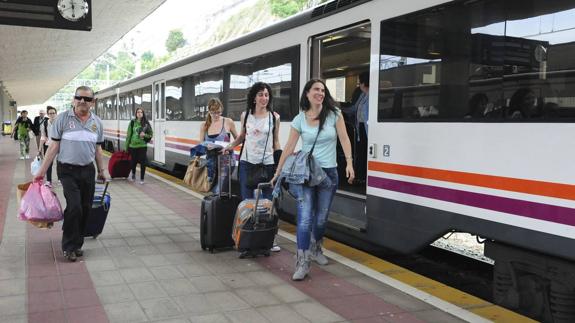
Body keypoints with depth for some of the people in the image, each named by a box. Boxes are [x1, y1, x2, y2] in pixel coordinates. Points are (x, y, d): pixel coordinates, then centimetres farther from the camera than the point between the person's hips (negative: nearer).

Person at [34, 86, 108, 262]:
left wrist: (101, 171, 17)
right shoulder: (63, 118, -5)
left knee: (85, 209, 6)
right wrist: (41, 171, -4)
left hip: (88, 170, 4)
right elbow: (54, 146, -3)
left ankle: (77, 244, 22)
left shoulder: (97, 122, 6)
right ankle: (69, 246, 3)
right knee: (74, 207, -13)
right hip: (68, 170, -4)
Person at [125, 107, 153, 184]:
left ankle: (142, 179, 13)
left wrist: (145, 135, -14)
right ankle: (133, 176, 37)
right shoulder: (132, 122, 0)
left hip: (142, 146, -1)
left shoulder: (146, 123, 0)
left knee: (143, 163, 0)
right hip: (133, 145, 1)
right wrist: (127, 146, 1)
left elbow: (151, 134, 6)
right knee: (133, 162, 13)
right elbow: (129, 134, 2)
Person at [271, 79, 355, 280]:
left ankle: (315, 250, 38)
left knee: (321, 218, 12)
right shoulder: (299, 119, -1)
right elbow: (289, 148, 1)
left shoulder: (334, 114, 0)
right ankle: (302, 263, -8)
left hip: (329, 173, 1)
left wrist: (349, 163, -14)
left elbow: (344, 139, -3)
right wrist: (278, 173, 2)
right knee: (305, 218, -11)